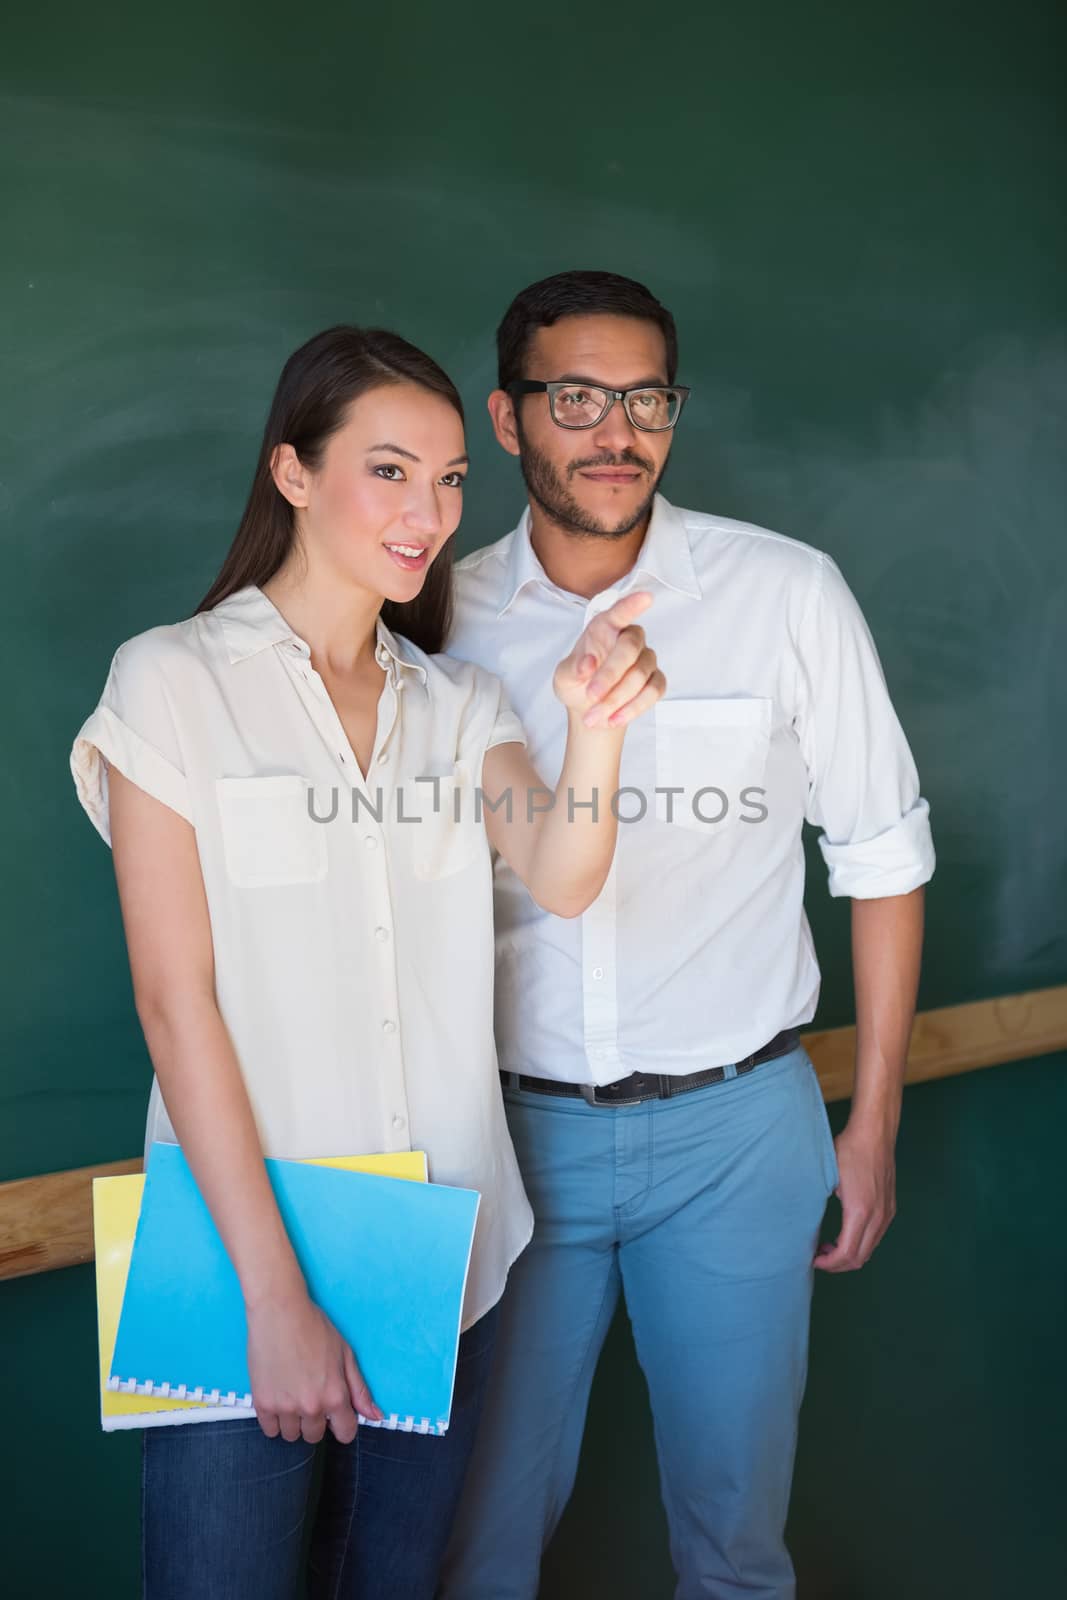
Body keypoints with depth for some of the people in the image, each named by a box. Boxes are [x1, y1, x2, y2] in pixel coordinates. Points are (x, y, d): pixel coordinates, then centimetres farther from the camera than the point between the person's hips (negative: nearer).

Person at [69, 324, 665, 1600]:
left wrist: (596, 729, -30)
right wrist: (274, 1294, -16)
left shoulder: (457, 705, 8)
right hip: (243, 1256, -4)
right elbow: (174, 998, -12)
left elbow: (561, 881, -9)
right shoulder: (173, 682, -7)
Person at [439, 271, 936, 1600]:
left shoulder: (787, 594, -7)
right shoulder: (447, 619, -2)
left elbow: (881, 855, 1)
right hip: (509, 1127, 1)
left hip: (733, 1125, -1)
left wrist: (874, 1119, 2)